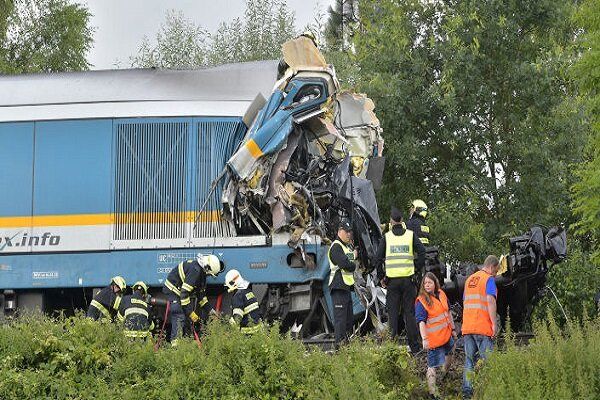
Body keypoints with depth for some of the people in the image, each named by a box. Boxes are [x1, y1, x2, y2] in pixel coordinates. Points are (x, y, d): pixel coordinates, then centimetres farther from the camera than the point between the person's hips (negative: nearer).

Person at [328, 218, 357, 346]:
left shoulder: (349, 246, 21)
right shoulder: (336, 247, -11)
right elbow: (344, 264, -21)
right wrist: (354, 265, -3)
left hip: (347, 287, 10)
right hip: (338, 287, -10)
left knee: (349, 319, 14)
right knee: (340, 318, -12)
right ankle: (339, 345, -15)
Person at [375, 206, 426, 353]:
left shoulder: (386, 237, 1)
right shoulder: (411, 235, 3)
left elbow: (378, 259, -2)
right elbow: (422, 252, -5)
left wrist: (381, 277, 6)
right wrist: (416, 268, 5)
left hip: (392, 280, -1)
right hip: (408, 279, 1)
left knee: (393, 313, 4)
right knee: (409, 313, 4)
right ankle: (414, 346, 2)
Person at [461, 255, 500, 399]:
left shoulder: (469, 279, 19)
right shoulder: (489, 279, -5)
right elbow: (490, 301, -17)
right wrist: (494, 323, -17)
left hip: (467, 327, 7)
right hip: (483, 327, -7)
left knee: (469, 360, 6)